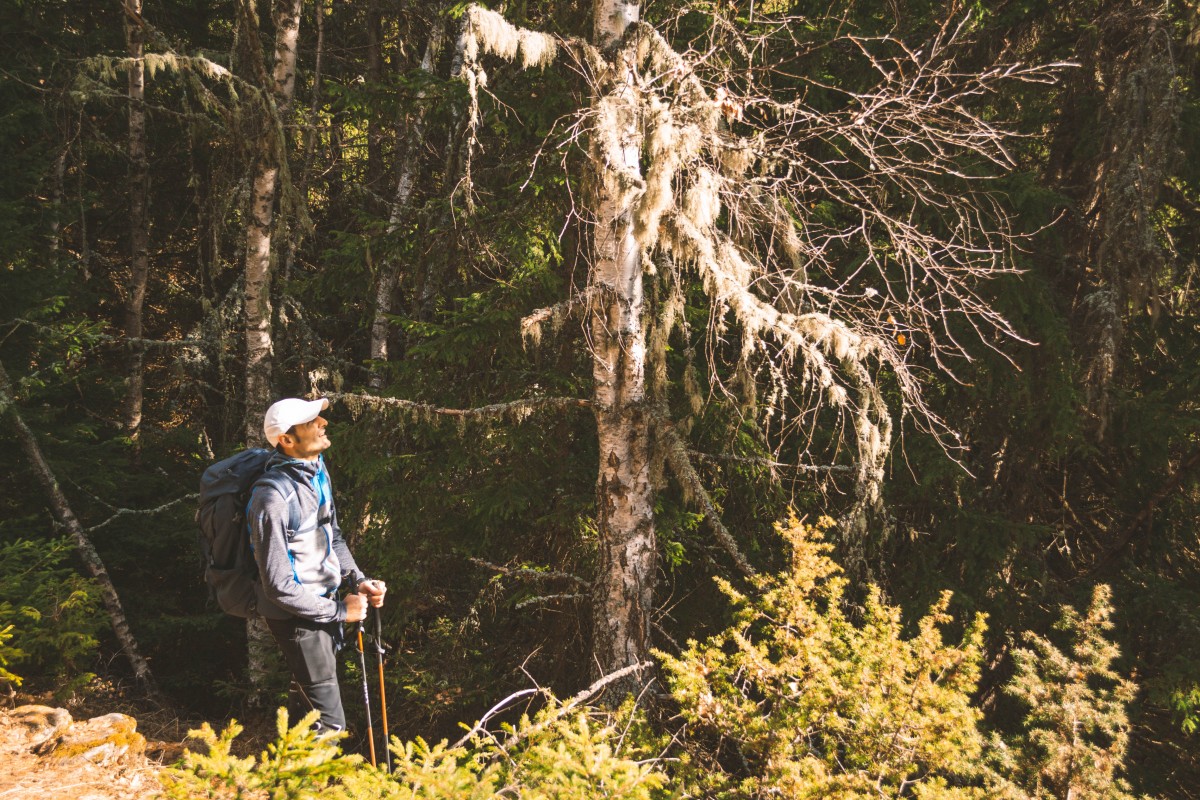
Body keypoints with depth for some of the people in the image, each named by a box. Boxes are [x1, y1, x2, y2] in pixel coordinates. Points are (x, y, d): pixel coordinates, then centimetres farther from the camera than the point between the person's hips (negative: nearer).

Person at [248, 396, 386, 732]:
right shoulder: (274, 497, -28)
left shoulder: (317, 471, 0)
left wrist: (358, 580, 1)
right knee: (329, 723, -3)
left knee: (304, 695, 26)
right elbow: (279, 585, -26)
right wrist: (339, 611, -18)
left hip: (323, 601, 9)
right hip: (295, 614, -9)